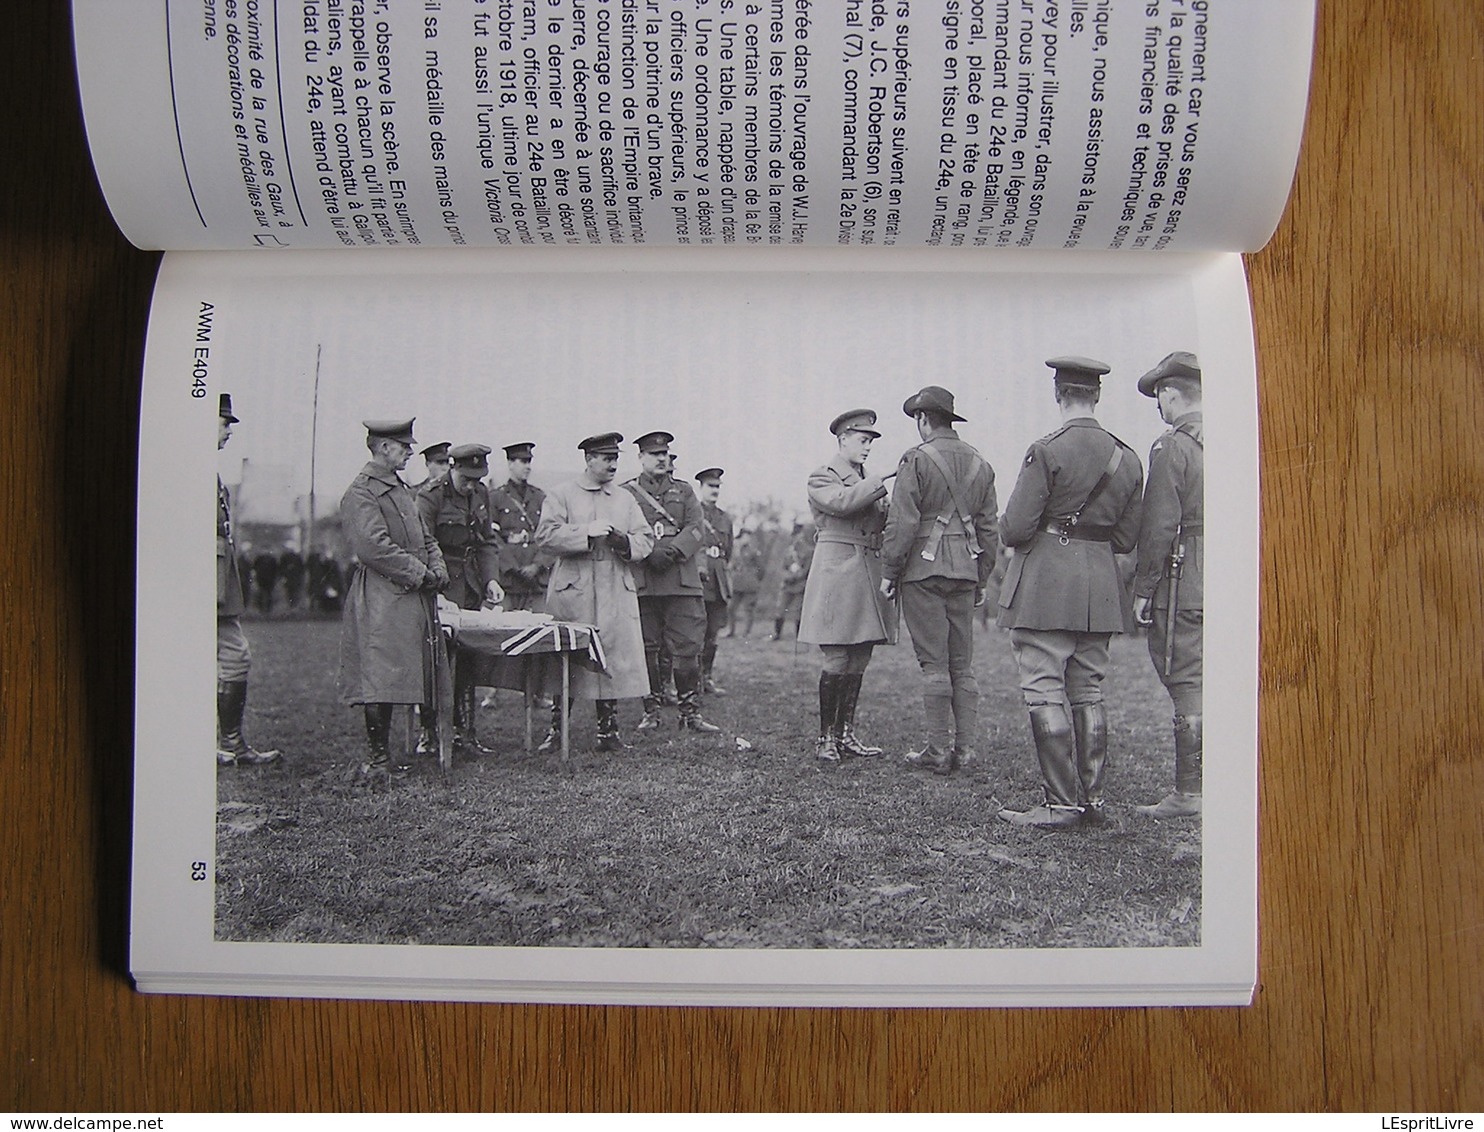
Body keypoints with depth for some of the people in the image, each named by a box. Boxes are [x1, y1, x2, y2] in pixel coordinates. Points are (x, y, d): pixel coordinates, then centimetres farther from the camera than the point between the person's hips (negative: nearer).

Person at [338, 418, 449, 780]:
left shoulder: (402, 490, 21)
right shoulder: (361, 493, -9)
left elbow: (425, 538, 23)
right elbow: (374, 547, -18)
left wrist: (437, 571, 5)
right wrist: (420, 574, -14)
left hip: (413, 598, 9)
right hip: (382, 601, -9)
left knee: (394, 679, 11)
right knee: (379, 680, -7)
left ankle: (383, 754, 17)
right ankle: (378, 759, -2)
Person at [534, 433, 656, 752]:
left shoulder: (625, 499, 17)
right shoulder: (560, 496, 5)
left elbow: (645, 539, 13)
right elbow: (545, 536, -9)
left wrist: (624, 541, -9)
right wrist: (588, 532, -17)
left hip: (617, 595, 3)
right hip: (572, 594, -3)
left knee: (614, 660, 2)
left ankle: (608, 731, 11)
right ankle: (557, 731, 9)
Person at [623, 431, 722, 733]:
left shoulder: (684, 491, 17)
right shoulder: (625, 493, 10)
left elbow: (696, 528, 3)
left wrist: (671, 551, -14)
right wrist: (648, 554, -17)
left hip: (682, 581, 1)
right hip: (642, 583, -1)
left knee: (688, 648, -2)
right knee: (646, 649, 3)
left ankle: (690, 713, 4)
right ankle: (650, 711, 14)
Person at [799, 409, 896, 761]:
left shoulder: (867, 482, 22)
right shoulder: (822, 478, 1)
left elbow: (879, 524, 14)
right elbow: (840, 503, -19)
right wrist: (879, 485, -15)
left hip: (868, 575, 7)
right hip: (837, 571, -7)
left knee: (859, 660, 7)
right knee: (837, 660, -8)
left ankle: (846, 733, 14)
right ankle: (826, 738, 0)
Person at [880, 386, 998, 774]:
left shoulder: (916, 460, -7)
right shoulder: (980, 464, 12)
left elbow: (902, 523, -12)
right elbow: (989, 528, 14)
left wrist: (888, 572, -5)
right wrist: (982, 579, 20)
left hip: (923, 570, -6)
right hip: (965, 572, 6)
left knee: (934, 663, -3)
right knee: (962, 663, 10)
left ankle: (939, 750, 0)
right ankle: (964, 746, 12)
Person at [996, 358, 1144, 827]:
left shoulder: (1047, 452, -11)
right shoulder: (1127, 458, 8)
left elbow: (1015, 528, -13)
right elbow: (1127, 538, 11)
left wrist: (1008, 530, 8)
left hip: (1046, 585, -6)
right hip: (1100, 585, 7)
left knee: (1045, 691, -3)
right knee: (1088, 693, 13)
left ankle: (1060, 803, -2)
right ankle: (1091, 798, 18)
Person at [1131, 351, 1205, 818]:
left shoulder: (1172, 447, -11)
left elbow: (1158, 527, -14)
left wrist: (1143, 589, -8)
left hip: (1185, 582, -7)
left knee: (1187, 687, -3)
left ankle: (1189, 793, 2)